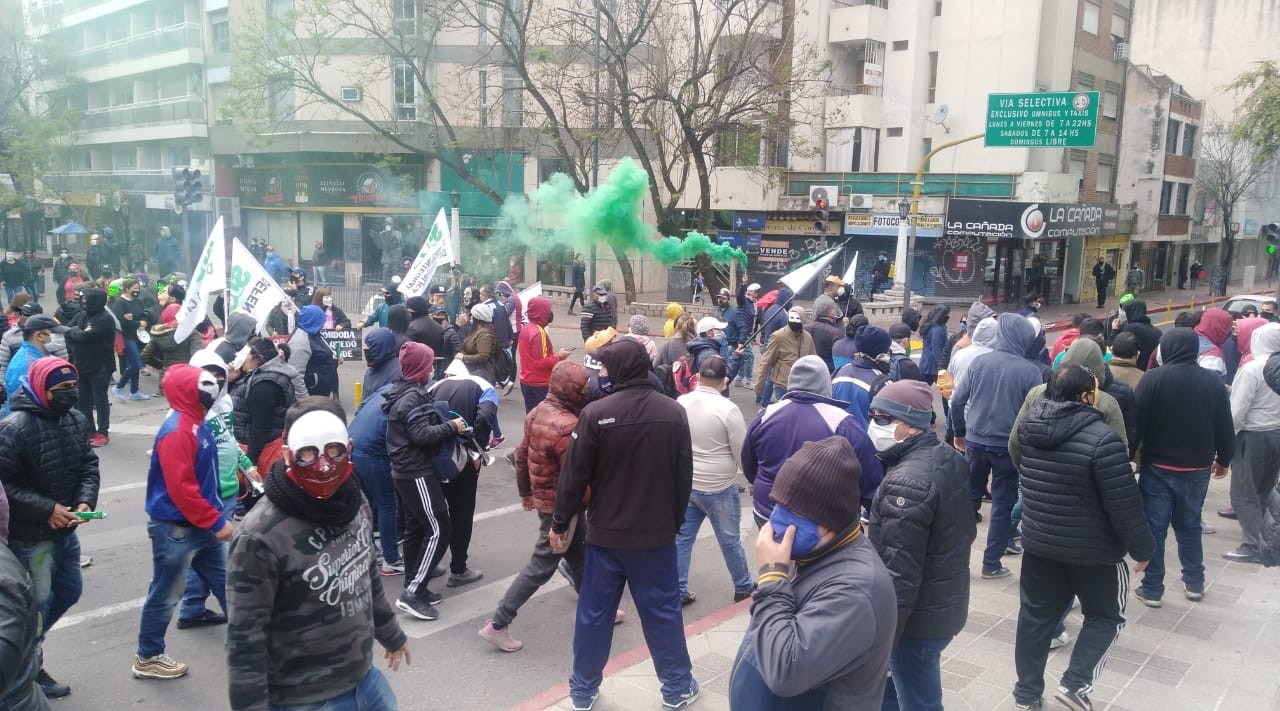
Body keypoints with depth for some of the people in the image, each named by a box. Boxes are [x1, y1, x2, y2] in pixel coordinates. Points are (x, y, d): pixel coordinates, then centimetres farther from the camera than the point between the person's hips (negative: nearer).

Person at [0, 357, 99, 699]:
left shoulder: (75, 420, -1)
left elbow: (88, 465, 5)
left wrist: (85, 500, -12)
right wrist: (46, 509, -22)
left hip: (65, 530, 7)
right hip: (30, 537, -7)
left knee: (69, 592, 21)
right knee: (36, 604, 9)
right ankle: (29, 668, 32)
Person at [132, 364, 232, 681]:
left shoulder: (197, 424, 8)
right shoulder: (176, 431, -22)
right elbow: (181, 488, -26)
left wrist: (217, 517, 16)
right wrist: (216, 522, -20)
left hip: (202, 527, 9)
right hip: (175, 529, -9)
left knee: (227, 581, 14)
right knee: (165, 595, 7)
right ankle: (147, 658, 24)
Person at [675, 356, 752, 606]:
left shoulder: (680, 403, -3)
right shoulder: (728, 409, -19)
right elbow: (742, 452, -11)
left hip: (685, 484, 5)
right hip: (718, 488, -5)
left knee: (682, 537, 12)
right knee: (730, 540, 11)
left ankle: (678, 592, 18)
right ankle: (743, 588, 28)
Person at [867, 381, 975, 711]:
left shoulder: (907, 482, -27)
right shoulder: (951, 458, 2)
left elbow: (899, 574, -27)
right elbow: (965, 530, 14)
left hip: (918, 617, -9)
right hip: (947, 603, 9)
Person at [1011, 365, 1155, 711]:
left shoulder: (1030, 427, -4)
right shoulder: (1101, 439, -23)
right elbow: (1125, 504, -19)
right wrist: (1142, 549, -7)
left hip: (1038, 542, 5)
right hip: (1093, 549, -5)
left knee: (1035, 615, 15)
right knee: (1105, 616, 17)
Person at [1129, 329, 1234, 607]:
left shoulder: (1153, 378, -14)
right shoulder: (1213, 380, -1)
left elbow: (1137, 423, -14)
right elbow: (1225, 427, 6)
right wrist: (1224, 459, 20)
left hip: (1158, 467, -4)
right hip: (1197, 469, 4)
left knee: (1155, 527, 4)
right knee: (1189, 526, 19)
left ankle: (1152, 590, 8)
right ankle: (1194, 583, 27)